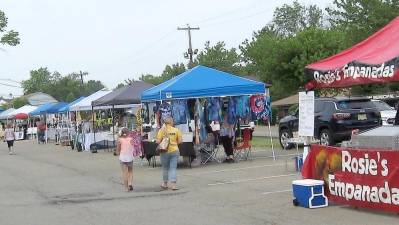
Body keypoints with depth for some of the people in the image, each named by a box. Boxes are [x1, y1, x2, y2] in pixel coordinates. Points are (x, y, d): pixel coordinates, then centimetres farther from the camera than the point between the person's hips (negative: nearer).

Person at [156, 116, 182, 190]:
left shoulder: (162, 130, -6)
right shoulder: (176, 130, -1)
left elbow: (158, 141, -11)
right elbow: (180, 141, -2)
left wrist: (162, 142, 10)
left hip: (165, 151, -1)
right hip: (174, 151, 1)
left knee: (165, 168, 13)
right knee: (173, 168, 2)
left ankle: (165, 183, 24)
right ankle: (173, 184, -8)